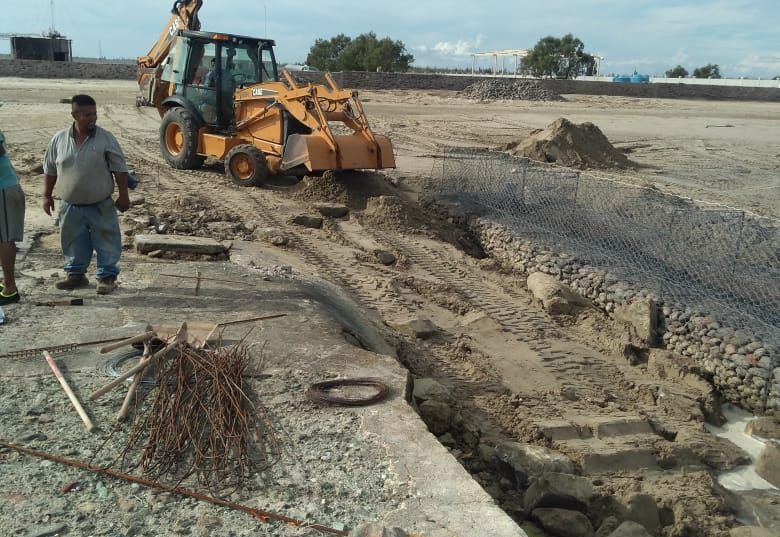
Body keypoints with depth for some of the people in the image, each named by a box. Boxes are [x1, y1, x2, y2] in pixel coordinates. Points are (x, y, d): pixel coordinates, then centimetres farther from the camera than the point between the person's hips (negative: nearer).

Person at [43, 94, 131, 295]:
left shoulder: (106, 138, -9)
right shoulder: (59, 139, -2)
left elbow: (119, 169, -6)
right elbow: (50, 170, 8)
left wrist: (123, 195, -7)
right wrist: (47, 195, 10)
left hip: (101, 205, -2)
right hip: (70, 206, 3)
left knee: (106, 242, 3)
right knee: (73, 242, 14)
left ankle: (107, 276, 14)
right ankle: (76, 274, 29)